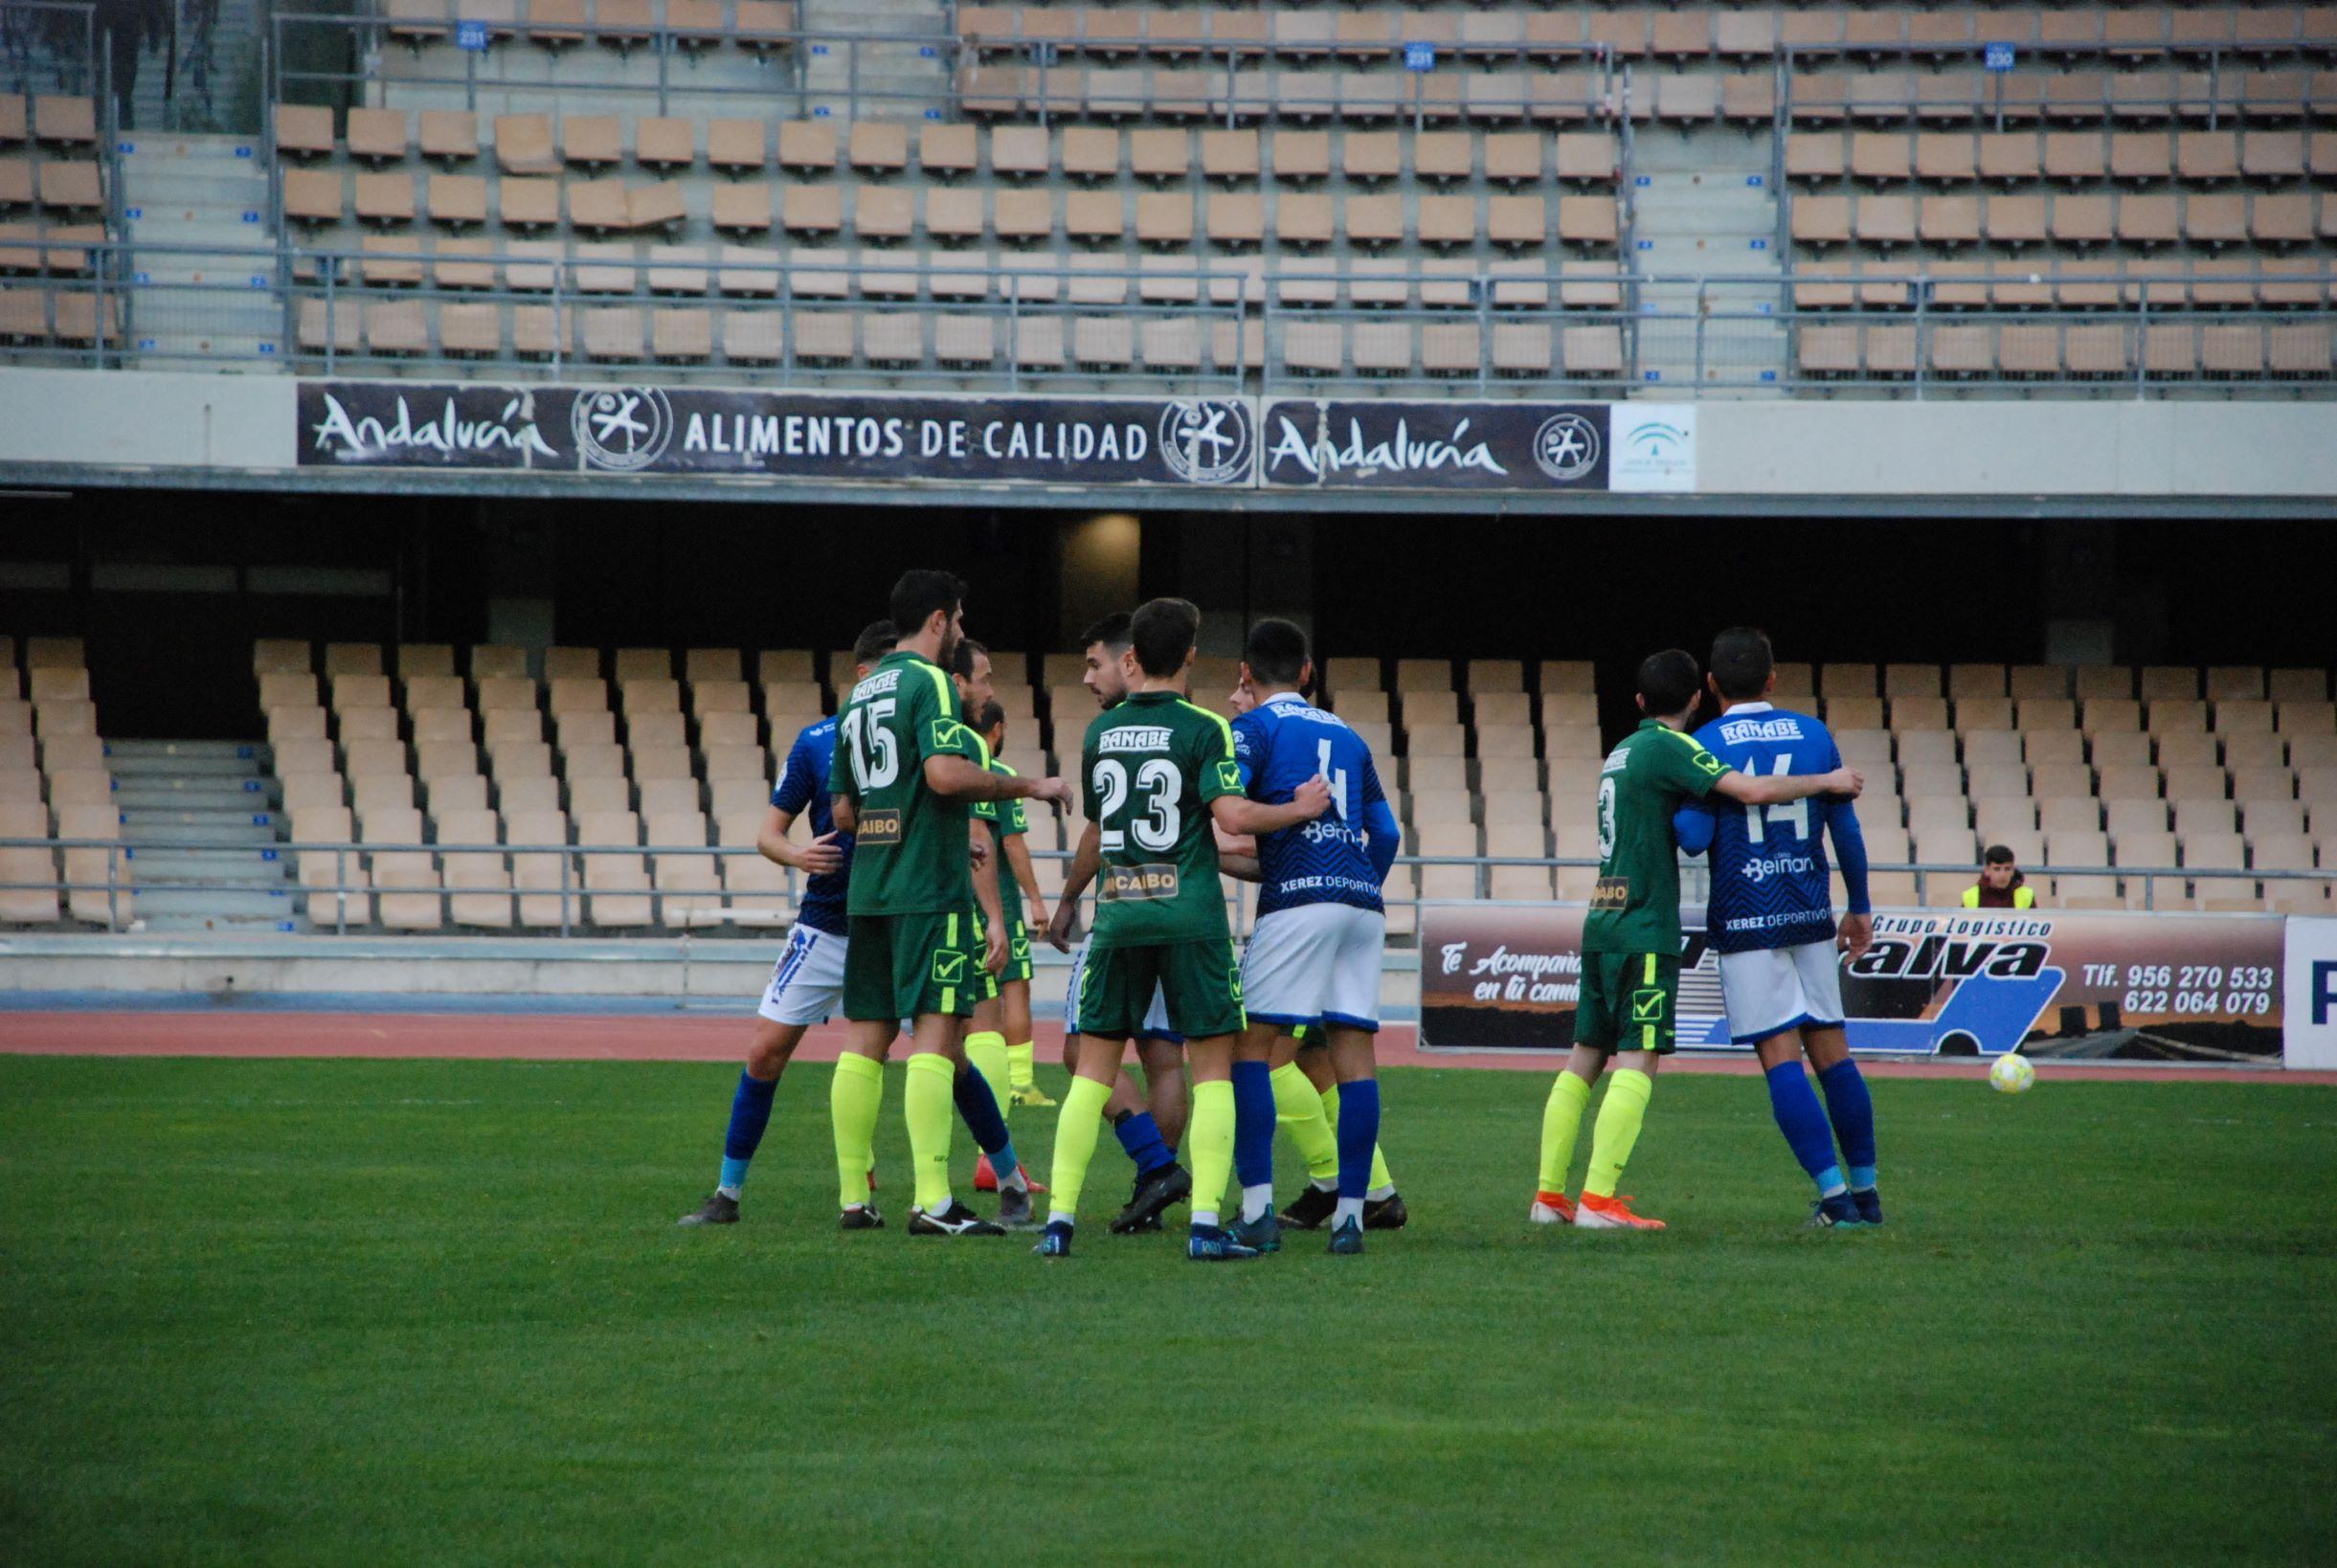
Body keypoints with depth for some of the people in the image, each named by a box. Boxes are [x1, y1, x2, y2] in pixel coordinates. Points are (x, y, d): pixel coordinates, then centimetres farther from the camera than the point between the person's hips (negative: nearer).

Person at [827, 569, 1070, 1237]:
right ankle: (932, 1202, -16)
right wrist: (1027, 786, -10)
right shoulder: (929, 682, -7)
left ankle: (853, 1198, 9)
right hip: (931, 888, -8)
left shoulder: (860, 693, 18)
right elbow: (946, 773, -22)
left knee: (865, 1039, 8)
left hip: (867, 890, 8)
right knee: (936, 1034, -10)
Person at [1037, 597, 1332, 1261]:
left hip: (1118, 913, 4)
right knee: (1213, 1067, 2)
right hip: (1191, 913, -4)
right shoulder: (1204, 729, -5)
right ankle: (1206, 1225, -9)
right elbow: (1232, 814, -17)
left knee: (1094, 1068, 8)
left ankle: (1059, 1219, 1)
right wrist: (1300, 809, -1)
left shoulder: (1101, 730, 9)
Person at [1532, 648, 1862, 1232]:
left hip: (1601, 921, 9)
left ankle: (1549, 1196, 12)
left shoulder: (1620, 753, 17)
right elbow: (1751, 790, -19)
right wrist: (1828, 782, -7)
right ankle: (1598, 1201, -16)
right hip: (1643, 930, -9)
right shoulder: (1669, 748, -9)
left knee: (1584, 1059, 11)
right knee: (1637, 1064, -9)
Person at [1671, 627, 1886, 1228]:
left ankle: (1834, 1194, -10)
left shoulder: (1705, 746, -5)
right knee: (1831, 1051, 12)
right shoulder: (1813, 735, 7)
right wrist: (1859, 907, 19)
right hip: (1810, 911, 4)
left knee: (1781, 1059, -4)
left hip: (1747, 919, -4)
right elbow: (1847, 830, 9)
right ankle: (1865, 1191, 17)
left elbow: (1694, 838, -14)